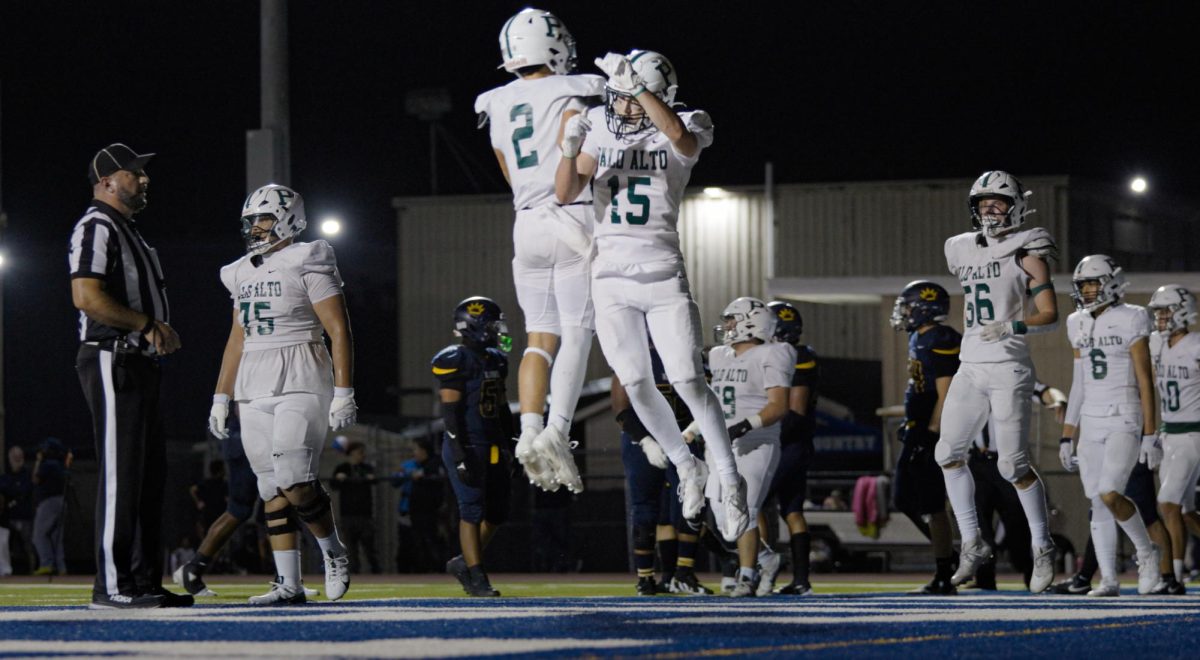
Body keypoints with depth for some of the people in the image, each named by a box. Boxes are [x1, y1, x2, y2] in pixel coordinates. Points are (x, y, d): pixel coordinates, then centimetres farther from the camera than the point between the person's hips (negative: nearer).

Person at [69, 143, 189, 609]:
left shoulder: (128, 232, 24)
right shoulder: (96, 227, -9)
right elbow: (87, 297, -22)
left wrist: (161, 331, 9)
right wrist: (148, 324, -16)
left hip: (141, 362, 11)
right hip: (112, 362, -11)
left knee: (150, 477, 10)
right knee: (120, 474, -11)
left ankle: (145, 581, 14)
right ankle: (112, 586, -11)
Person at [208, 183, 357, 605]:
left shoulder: (306, 264, -5)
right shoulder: (243, 274, 15)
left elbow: (339, 332, -8)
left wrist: (343, 393, -15)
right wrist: (220, 398, 18)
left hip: (300, 384, -7)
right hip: (254, 391, 7)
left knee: (295, 482, -17)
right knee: (272, 489, 2)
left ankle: (334, 554, 6)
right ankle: (288, 585, 3)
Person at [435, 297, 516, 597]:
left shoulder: (495, 361, 13)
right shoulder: (455, 361, -12)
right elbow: (450, 411, -15)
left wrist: (507, 446, 19)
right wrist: (461, 455, -20)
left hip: (493, 446, 8)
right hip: (468, 446, -8)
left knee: (497, 510, 8)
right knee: (473, 510, -6)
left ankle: (464, 563, 21)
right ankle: (476, 577, -2)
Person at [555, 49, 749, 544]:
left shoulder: (678, 139, -4)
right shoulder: (600, 134, 7)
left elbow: (680, 135, -29)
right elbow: (566, 194, 3)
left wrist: (639, 85, -29)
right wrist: (569, 151, -15)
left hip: (663, 275, -3)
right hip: (611, 278, 3)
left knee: (688, 382, -8)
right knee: (637, 385, 1)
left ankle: (729, 482, 1)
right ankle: (687, 468, 20)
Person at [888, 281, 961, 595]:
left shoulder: (941, 342, -17)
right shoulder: (918, 339, 14)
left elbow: (945, 395, -20)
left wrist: (929, 435, -22)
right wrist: (910, 424, 22)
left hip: (935, 431, -11)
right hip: (918, 430, 11)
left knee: (932, 505, -7)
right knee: (904, 498, 14)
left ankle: (944, 578, -1)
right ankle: (950, 556, 22)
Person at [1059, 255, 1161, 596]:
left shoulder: (1130, 321, -8)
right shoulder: (1079, 325, 10)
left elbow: (1145, 381, -8)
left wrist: (1150, 435, -12)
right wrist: (1067, 437, 12)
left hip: (1125, 420, -6)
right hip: (1091, 423, 6)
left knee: (1110, 495, -20)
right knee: (1098, 504, 2)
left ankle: (1146, 551, 3)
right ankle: (1108, 580, 7)